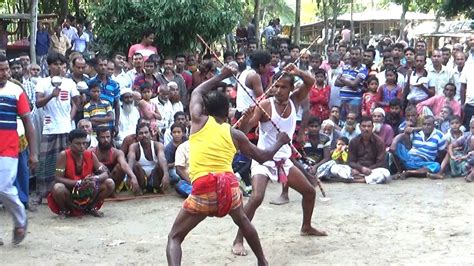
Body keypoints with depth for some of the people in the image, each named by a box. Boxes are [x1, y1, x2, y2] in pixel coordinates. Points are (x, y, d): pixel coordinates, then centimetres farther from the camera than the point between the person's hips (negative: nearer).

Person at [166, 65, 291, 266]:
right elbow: (263, 157, 25)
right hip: (229, 185, 3)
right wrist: (280, 142, 42)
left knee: (175, 237, 7)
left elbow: (196, 92, 32)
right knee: (242, 221, 35)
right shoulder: (235, 134, 15)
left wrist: (220, 77, 41)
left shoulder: (199, 120, 11)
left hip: (203, 188, -3)